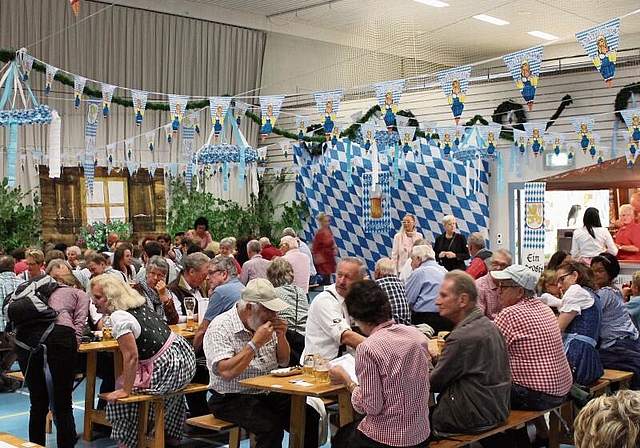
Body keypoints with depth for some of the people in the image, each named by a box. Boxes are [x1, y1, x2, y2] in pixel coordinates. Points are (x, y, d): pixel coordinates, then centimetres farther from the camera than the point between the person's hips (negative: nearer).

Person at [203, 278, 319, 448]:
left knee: (310, 418, -14)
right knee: (271, 426, -31)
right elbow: (226, 372, -25)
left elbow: (283, 361, 16)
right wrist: (255, 343, -23)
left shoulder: (266, 322, 8)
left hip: (268, 393, 7)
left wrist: (281, 336, -3)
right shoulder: (220, 328, -13)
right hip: (231, 399, -6)